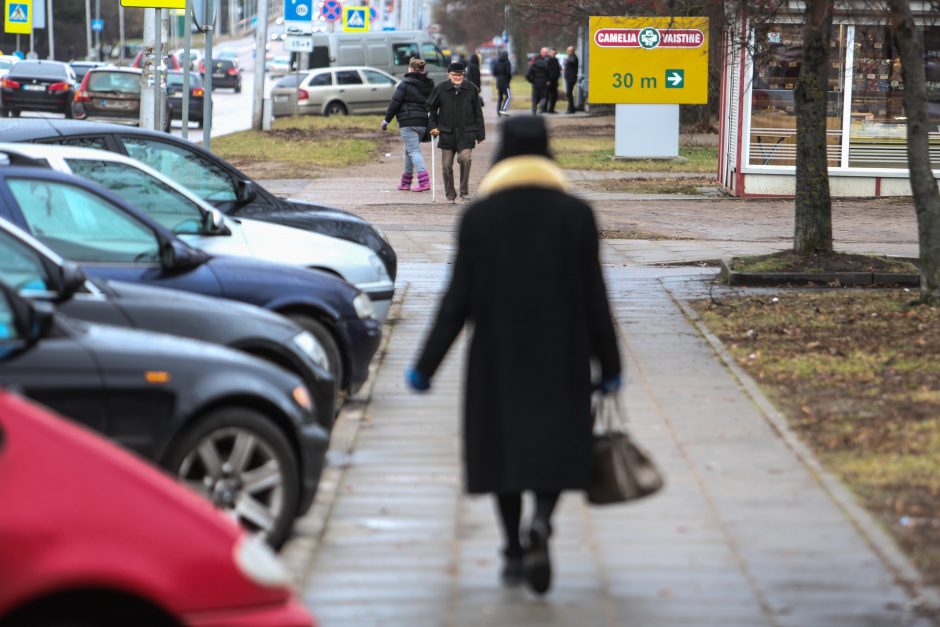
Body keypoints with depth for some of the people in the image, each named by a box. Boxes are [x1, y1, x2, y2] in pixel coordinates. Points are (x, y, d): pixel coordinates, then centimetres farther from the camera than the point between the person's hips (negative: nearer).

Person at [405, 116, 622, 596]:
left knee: (504, 443, 13)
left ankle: (514, 552, 15)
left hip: (497, 356, 0)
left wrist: (425, 365, 1)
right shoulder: (574, 214, -3)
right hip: (560, 357, 0)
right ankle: (541, 521, -22)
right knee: (555, 443, 6)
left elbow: (458, 298, -5)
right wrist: (609, 365, 6)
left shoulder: (478, 217, -4)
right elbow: (593, 296, -2)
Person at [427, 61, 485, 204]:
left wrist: (480, 133, 5)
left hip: (466, 133, -1)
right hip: (447, 133, 1)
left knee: (465, 158, -21)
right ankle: (450, 195, 17)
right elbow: (431, 107, 13)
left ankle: (464, 191, -6)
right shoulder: (440, 89, 0)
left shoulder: (471, 89, 1)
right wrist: (433, 126, 4)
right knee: (446, 165, 2)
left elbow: (478, 113, 6)